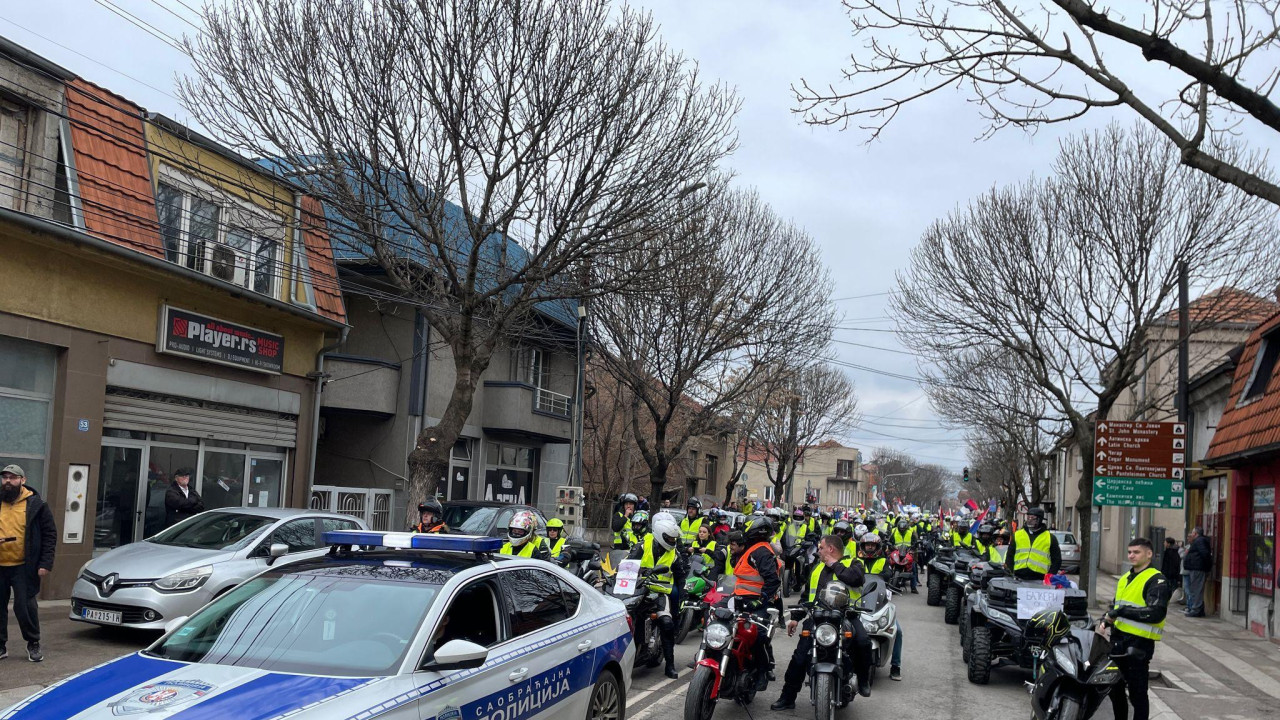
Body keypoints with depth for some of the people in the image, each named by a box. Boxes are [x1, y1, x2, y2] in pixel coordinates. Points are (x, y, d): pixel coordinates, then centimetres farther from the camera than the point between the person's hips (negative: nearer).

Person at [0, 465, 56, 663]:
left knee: (25, 606, -3)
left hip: (23, 567, -3)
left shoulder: (36, 504, -1)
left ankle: (33, 643, 14)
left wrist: (46, 563, -8)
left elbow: (50, 534, 0)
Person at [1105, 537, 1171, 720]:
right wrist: (1107, 619, 7)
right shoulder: (1125, 579, 17)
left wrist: (1123, 611, -23)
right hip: (1118, 639, 8)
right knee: (1115, 689, 17)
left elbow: (1156, 613, -22)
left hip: (1139, 643, -8)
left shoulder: (1156, 580, -9)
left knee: (1137, 694, -1)